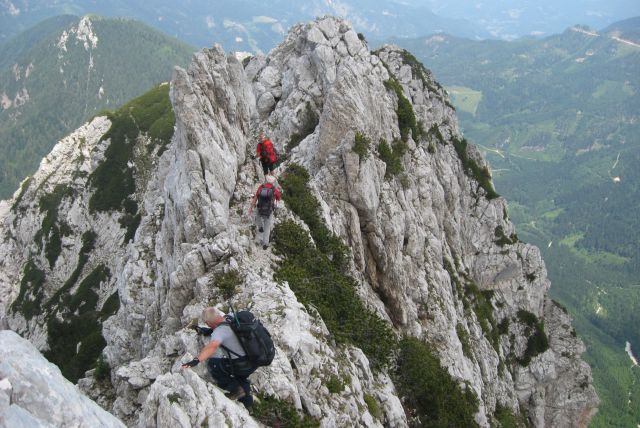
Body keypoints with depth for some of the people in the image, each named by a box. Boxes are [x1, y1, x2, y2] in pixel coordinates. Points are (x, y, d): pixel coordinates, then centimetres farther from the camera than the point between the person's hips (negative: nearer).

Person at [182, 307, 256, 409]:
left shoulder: (220, 331, -20)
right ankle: (246, 399, 33)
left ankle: (235, 389, 3)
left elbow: (213, 345, -39)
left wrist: (197, 360, -49)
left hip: (242, 366, -8)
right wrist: (207, 331, 21)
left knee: (212, 363, 1)